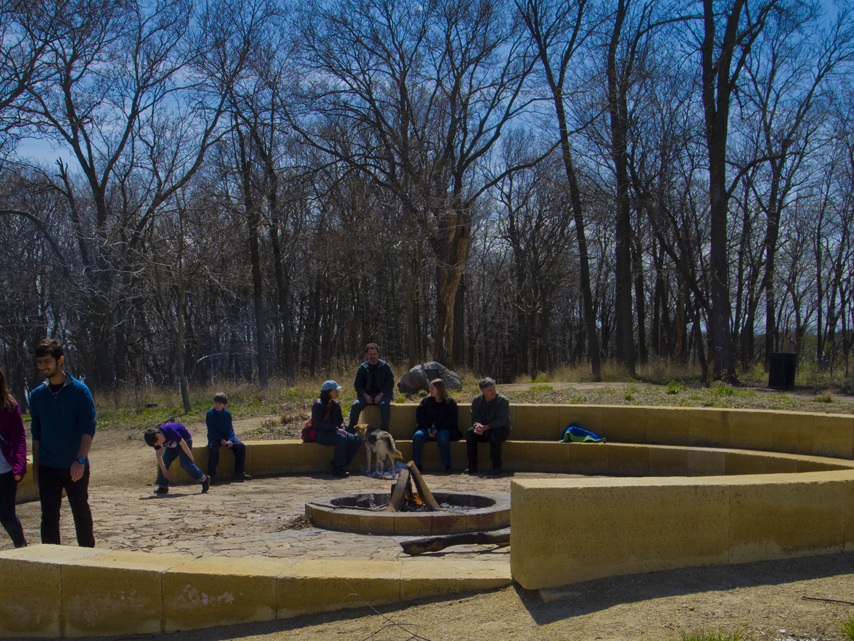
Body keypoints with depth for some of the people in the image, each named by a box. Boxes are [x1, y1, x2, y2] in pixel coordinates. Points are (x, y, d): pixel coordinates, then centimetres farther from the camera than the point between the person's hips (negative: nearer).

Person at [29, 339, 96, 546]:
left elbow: (88, 428, -13)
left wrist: (80, 459, -26)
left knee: (82, 515, 10)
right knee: (49, 517, -4)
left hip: (76, 467, -2)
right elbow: (36, 434, 12)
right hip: (48, 469, 2)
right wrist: (35, 469, 10)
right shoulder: (37, 395, 5)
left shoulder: (79, 390, -6)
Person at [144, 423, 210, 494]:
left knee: (184, 462, -24)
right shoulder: (155, 438, -17)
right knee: (163, 462, -3)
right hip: (172, 445, 7)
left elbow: (183, 444, -29)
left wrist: (191, 459, -21)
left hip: (184, 439, -7)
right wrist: (163, 469, -9)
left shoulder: (170, 431, -38)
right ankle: (163, 487, 8)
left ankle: (204, 480, -17)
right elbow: (158, 454, -4)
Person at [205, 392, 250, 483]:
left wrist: (230, 440, -18)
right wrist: (221, 440, -23)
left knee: (241, 446, -17)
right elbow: (211, 430, -10)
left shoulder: (227, 414, 5)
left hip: (227, 437, 4)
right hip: (214, 437, -4)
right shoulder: (210, 414, -6)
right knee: (213, 448, -36)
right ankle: (211, 475, -28)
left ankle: (239, 473, -10)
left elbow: (230, 428, 2)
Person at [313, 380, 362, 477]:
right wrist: (336, 429, -23)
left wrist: (342, 429, -5)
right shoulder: (318, 404, -8)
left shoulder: (335, 404, 15)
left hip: (333, 432, 8)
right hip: (321, 435, -8)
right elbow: (318, 424, -16)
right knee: (341, 438, -35)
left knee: (356, 440, -14)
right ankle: (337, 468, -28)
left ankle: (340, 464, -13)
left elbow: (340, 420, 19)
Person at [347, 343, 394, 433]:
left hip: (382, 394, -2)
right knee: (356, 405, -25)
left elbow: (390, 383, 0)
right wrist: (365, 395, -11)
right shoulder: (363, 367, 11)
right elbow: (357, 384, 7)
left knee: (385, 405, -34)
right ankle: (350, 430, -16)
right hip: (366, 394, 2)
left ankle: (384, 430, -30)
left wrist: (381, 394, -14)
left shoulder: (385, 366, 6)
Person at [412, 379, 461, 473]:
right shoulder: (426, 400, 13)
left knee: (442, 437, -38)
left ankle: (447, 465, -33)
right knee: (417, 436, -28)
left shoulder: (450, 402, 4)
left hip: (443, 429, -3)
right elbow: (419, 416, 8)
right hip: (427, 429, 3)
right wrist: (428, 428, -9)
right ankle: (417, 465, -24)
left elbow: (451, 420, -3)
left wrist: (438, 429, -15)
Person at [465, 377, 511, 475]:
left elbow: (500, 421, -19)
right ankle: (472, 466, -22)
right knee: (470, 432, -24)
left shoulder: (502, 400, -13)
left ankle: (497, 466, -26)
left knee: (493, 434, -37)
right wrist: (478, 425, -28)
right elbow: (474, 418, -3)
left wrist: (485, 427, -31)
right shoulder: (477, 400, 1)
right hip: (483, 431, 4)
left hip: (501, 429, -4)